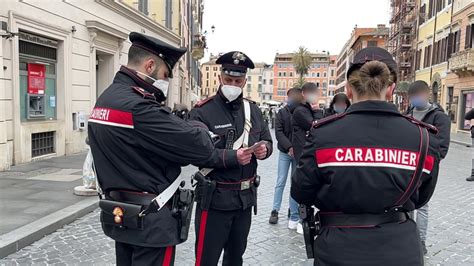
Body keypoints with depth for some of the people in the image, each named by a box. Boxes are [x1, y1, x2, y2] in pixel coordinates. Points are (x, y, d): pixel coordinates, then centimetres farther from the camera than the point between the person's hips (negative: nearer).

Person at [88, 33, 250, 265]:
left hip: (121, 213, 10)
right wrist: (231, 158, -6)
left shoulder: (105, 98, 8)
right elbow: (193, 143, -22)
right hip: (149, 218, -10)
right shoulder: (137, 107, -25)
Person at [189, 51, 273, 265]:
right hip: (215, 197, -6)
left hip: (246, 196, 6)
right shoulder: (202, 111, -12)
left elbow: (267, 140, 15)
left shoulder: (253, 110, 7)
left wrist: (264, 148, -8)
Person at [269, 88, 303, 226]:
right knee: (281, 182, 5)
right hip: (285, 152, 0)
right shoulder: (282, 112, 0)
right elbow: (279, 132, -6)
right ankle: (275, 211, 17)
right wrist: (290, 147, -19)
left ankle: (294, 215, 17)